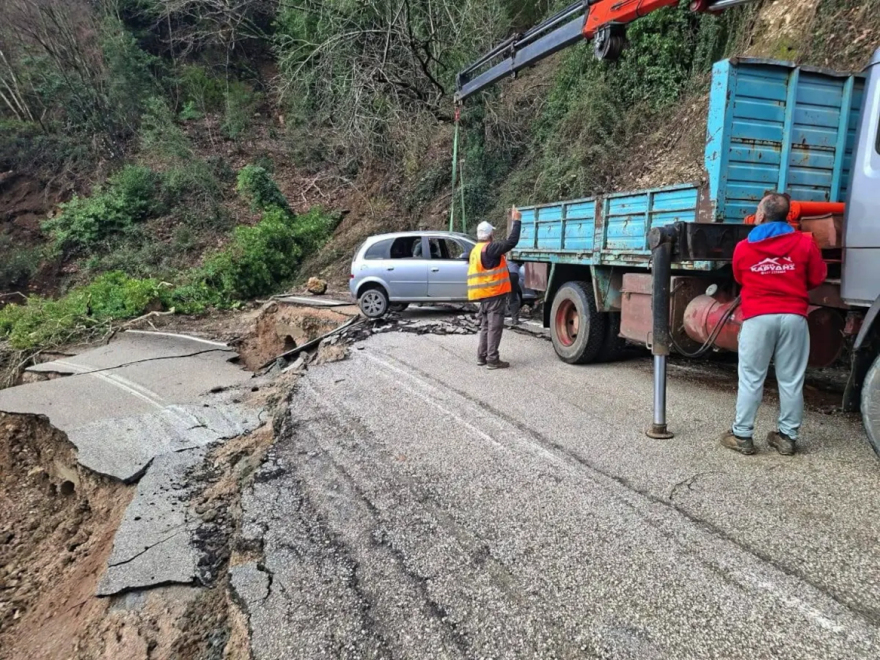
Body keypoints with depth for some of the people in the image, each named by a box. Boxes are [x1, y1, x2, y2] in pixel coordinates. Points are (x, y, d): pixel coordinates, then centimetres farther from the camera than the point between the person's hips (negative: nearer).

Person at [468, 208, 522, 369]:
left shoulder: (476, 250, 13)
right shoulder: (490, 248, -15)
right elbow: (512, 242, -20)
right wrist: (517, 221, -13)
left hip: (484, 294, 9)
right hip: (494, 293, -9)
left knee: (485, 326, 15)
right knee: (494, 326, -5)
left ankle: (482, 356, 17)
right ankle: (492, 359, -3)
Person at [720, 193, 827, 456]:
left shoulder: (743, 247, 1)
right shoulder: (805, 243, 0)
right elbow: (817, 278, 8)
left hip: (758, 318, -1)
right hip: (794, 317, 1)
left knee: (751, 379, 5)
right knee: (791, 381, 9)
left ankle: (742, 435, 10)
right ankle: (787, 436, 17)